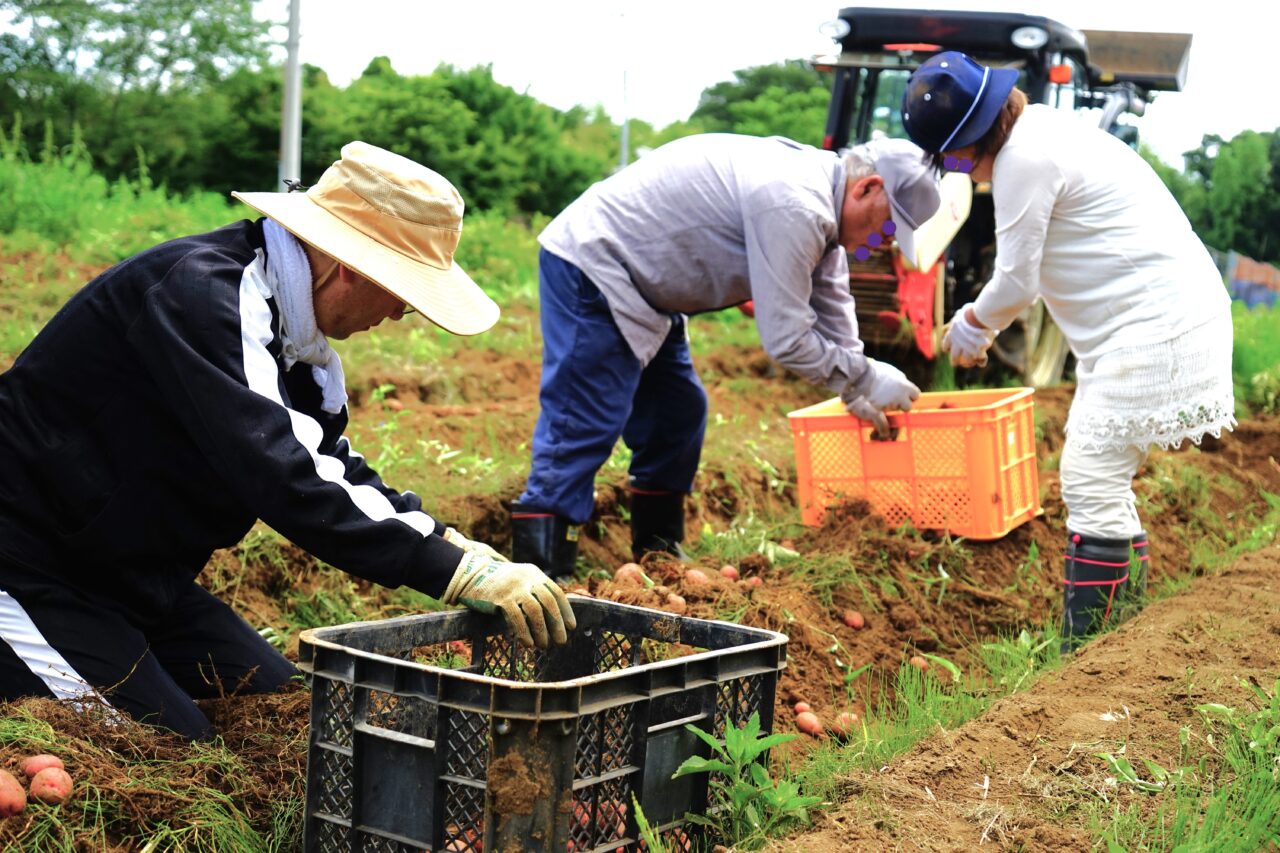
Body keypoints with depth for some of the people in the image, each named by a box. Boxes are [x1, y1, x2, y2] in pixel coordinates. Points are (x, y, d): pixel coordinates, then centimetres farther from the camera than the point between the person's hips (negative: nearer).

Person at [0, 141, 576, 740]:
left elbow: (328, 464, 8)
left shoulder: (287, 313, 2)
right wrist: (453, 571, -36)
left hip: (135, 575, 9)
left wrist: (450, 544, -7)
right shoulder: (198, 291, -27)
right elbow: (279, 477, -36)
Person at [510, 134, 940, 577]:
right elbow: (785, 339, -25)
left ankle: (657, 556, 24)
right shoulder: (793, 208, -27)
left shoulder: (820, 195, 6)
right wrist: (866, 378, -14)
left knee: (678, 414, 14)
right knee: (585, 424, -14)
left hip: (638, 281, 11)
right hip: (588, 264, -11)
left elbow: (833, 312, 16)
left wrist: (858, 395, 9)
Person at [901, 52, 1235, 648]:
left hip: (1155, 324, -11)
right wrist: (980, 322, 17)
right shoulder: (1040, 134, 16)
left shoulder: (1025, 158, -17)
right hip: (1150, 317, 11)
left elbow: (1017, 283, -12)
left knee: (1091, 482, -12)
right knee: (1102, 477, 16)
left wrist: (973, 321, 7)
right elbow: (1032, 270, 22)